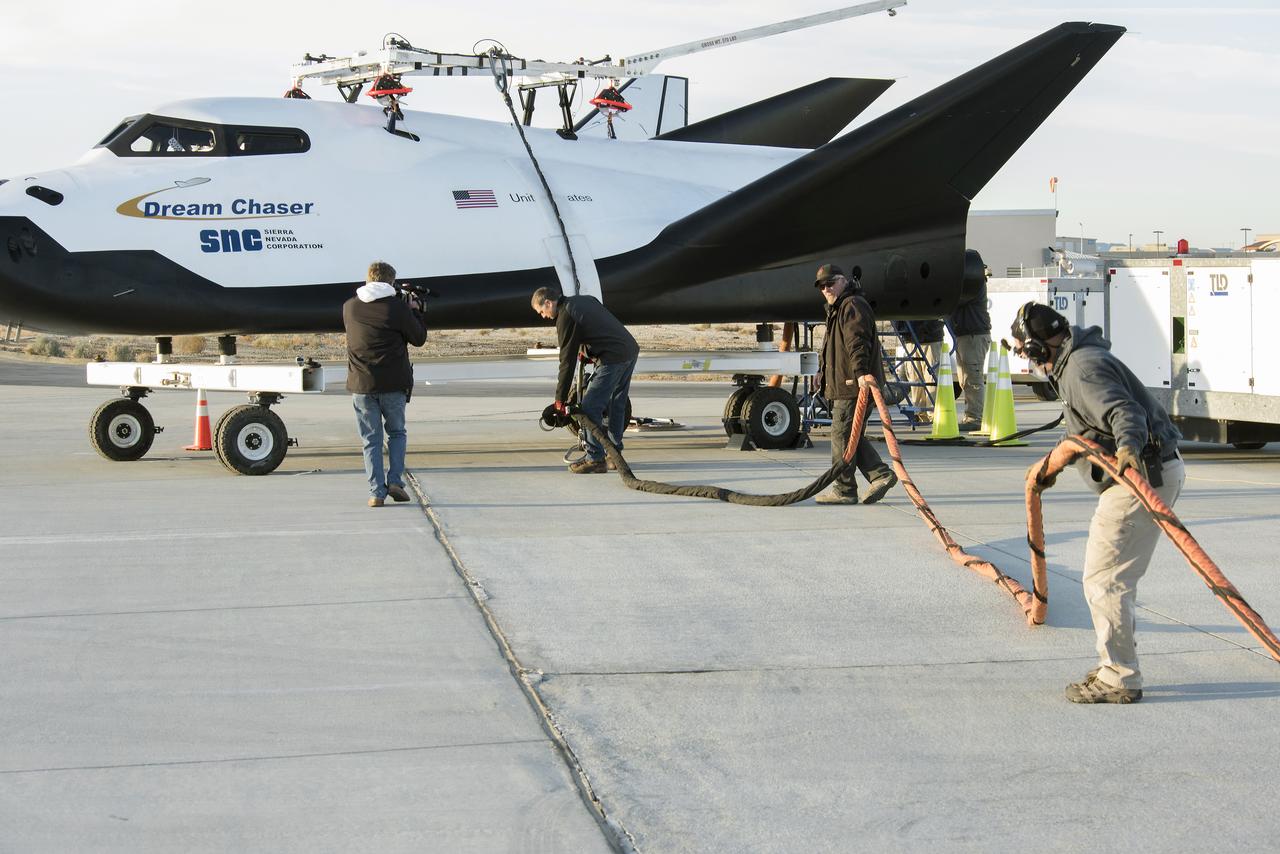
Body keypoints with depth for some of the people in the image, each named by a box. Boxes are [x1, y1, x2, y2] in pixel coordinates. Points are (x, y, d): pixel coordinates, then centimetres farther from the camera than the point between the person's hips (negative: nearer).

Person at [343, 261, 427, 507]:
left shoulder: (349, 307, 3)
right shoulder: (398, 307, -8)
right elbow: (418, 338, 2)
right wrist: (415, 311, 17)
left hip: (361, 385, 2)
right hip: (393, 384, -2)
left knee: (371, 440, 7)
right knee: (397, 432, 17)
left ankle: (376, 491, 2)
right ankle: (395, 481, 4)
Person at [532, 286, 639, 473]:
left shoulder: (566, 316, -7)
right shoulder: (586, 300, 18)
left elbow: (567, 360, -7)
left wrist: (560, 399, -3)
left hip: (613, 358, -9)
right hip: (631, 350, 9)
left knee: (590, 407, -5)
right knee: (616, 405, 19)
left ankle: (595, 459, -5)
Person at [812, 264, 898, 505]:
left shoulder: (852, 306, -11)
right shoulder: (836, 309, 24)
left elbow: (857, 343, -25)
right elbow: (830, 345, 36)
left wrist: (859, 372, -35)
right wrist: (822, 371, 28)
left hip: (853, 386, -11)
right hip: (842, 385, 11)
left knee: (842, 435, -6)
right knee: (850, 435, 12)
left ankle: (844, 489, -1)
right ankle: (880, 473, 9)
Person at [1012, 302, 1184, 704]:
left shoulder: (1083, 368, -17)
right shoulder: (1080, 359, 17)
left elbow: (1125, 410, -32)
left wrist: (1129, 446, -51)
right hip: (1149, 471, 11)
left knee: (1103, 579, -7)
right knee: (1115, 577, 21)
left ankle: (1120, 680, -2)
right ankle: (1115, 667, 31)